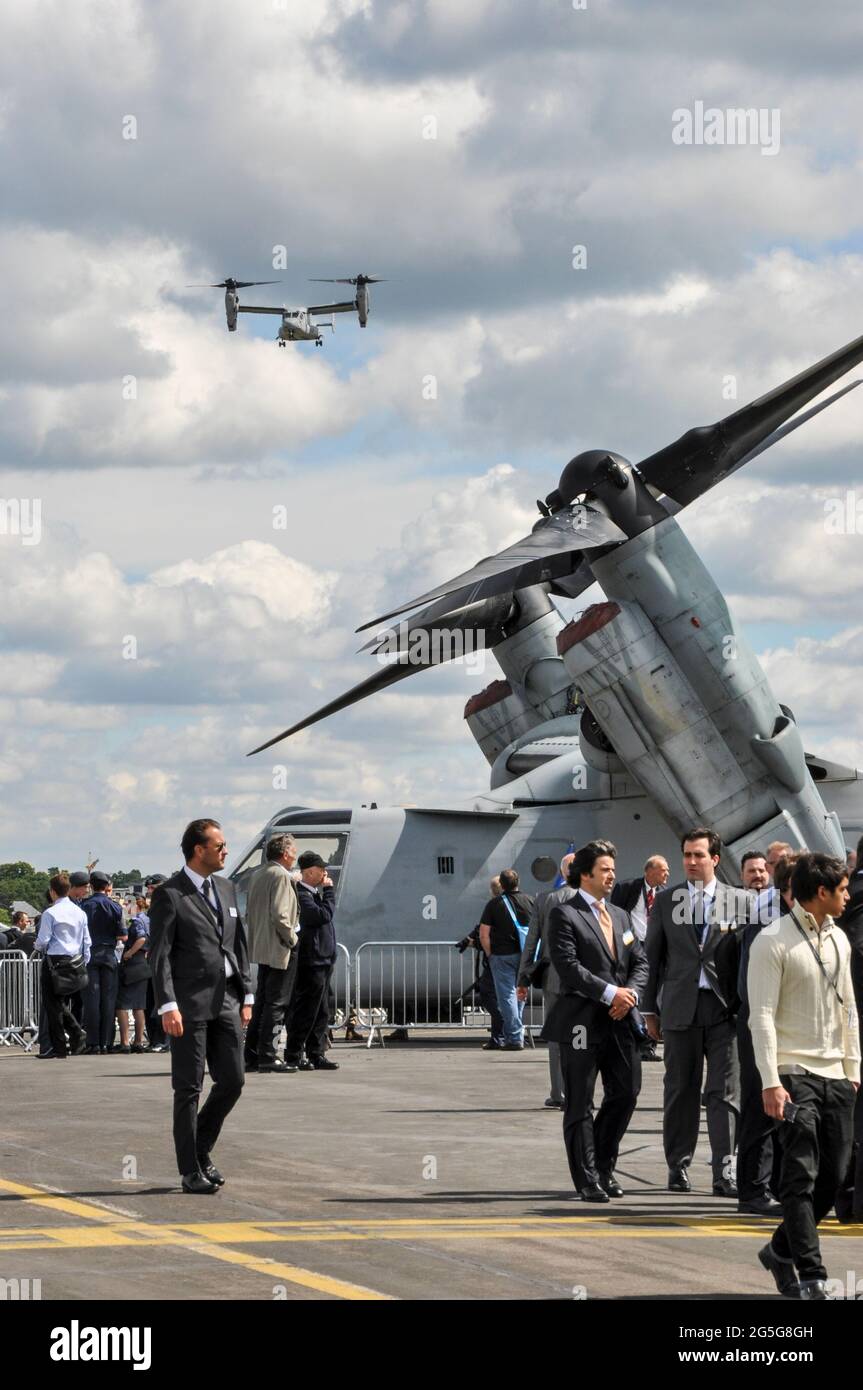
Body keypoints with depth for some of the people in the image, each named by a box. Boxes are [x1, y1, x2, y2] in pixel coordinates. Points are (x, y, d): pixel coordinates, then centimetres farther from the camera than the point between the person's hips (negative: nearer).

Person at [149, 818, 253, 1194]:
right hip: (190, 1003, -7)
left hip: (226, 1000, 7)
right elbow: (159, 954, -11)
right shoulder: (170, 894, -7)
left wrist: (246, 996, 12)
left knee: (232, 1081, 6)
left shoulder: (226, 888, 15)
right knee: (189, 1088, 0)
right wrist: (167, 1005, -18)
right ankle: (191, 1172, 6)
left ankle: (201, 1151, 24)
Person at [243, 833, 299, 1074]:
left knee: (262, 1002, 13)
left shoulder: (257, 875, 13)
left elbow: (249, 913, 18)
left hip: (261, 950, 9)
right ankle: (267, 1056, -7)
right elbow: (280, 916, -22)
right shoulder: (281, 876, -14)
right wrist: (292, 939, -11)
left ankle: (252, 1055, 14)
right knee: (276, 1003, -6)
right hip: (279, 951, -9)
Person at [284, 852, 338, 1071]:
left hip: (322, 961, 10)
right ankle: (293, 1057, -2)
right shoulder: (302, 895, -15)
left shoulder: (314, 893, 17)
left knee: (320, 1013, 12)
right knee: (305, 1012, -6)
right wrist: (329, 891, -13)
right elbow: (323, 915, -24)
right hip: (311, 961, -10)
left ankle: (316, 1055, 17)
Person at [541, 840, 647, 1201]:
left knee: (626, 1093, 6)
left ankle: (603, 1167, 21)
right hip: (582, 1021, -6)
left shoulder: (620, 916, 18)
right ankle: (587, 1180, 5)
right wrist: (610, 993, -17)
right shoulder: (564, 915, -5)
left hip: (620, 1021, 7)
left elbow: (640, 961, 15)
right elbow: (568, 966, -15)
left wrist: (631, 993, -5)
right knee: (580, 1104, 0)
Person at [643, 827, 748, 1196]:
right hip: (681, 1009, 1)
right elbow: (652, 957, 10)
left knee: (725, 1093, -5)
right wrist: (649, 1009, 6)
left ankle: (724, 1173, -6)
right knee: (680, 1091, 7)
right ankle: (678, 1168, 16)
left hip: (725, 1009, -1)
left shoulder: (739, 901, 5)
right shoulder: (666, 902, 8)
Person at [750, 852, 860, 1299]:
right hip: (795, 1073, -7)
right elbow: (762, 1015, -12)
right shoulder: (773, 942, -9)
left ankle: (781, 1251, 24)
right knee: (802, 1175, -9)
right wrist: (771, 1082, -18)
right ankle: (811, 1278, -9)